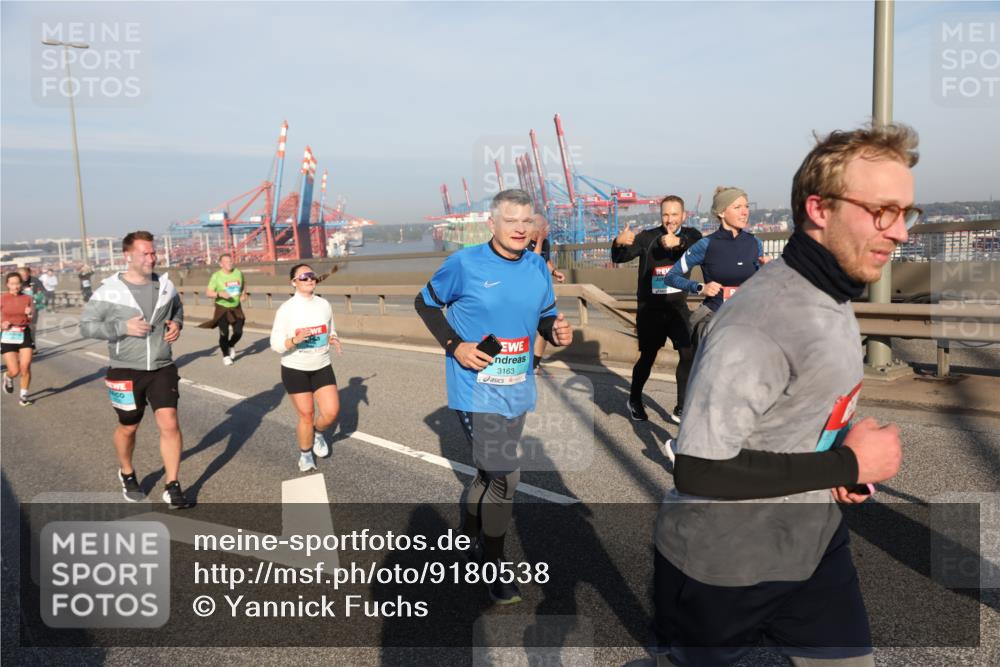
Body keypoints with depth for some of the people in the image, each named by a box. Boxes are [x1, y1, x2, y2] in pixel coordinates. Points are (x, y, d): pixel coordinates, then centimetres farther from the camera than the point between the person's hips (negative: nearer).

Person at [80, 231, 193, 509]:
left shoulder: (165, 284, 0)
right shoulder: (110, 290, -12)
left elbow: (177, 307, 20)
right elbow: (86, 326, -8)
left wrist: (177, 323, -1)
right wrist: (123, 327, -21)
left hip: (162, 369, 2)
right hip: (126, 372, -2)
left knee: (169, 424, -8)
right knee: (128, 427, 15)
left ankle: (172, 488, 3)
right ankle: (127, 474, 43)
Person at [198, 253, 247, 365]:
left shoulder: (238, 273, -1)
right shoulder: (216, 276, -12)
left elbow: (244, 284, 20)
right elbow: (208, 293, -12)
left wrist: (243, 294, 1)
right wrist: (219, 294, -30)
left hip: (236, 308, 3)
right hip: (222, 309, -3)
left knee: (238, 332, 1)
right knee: (224, 333, -5)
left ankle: (231, 345, 35)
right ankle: (226, 355, 18)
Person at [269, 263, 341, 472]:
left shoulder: (324, 304, 0)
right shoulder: (286, 309, -13)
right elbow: (275, 344, -12)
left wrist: (333, 339, -9)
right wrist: (295, 340, -31)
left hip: (322, 367, 3)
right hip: (295, 369, -3)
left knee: (332, 411, -6)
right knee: (306, 415, 2)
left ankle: (317, 433, 29)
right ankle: (305, 454, 28)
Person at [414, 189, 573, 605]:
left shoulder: (538, 268, 3)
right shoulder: (465, 263, -12)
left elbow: (546, 316, 14)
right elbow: (425, 303, -1)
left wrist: (557, 332, -10)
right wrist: (454, 345, -13)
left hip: (517, 392, 6)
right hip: (476, 390, -6)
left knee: (491, 471, 21)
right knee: (504, 476, -8)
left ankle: (469, 537, 48)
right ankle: (493, 567, 14)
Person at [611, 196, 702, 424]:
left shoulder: (691, 235, -1)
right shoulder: (648, 237, -5)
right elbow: (619, 258, -11)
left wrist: (679, 242, -41)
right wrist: (619, 243, -34)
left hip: (678, 306, 2)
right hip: (650, 308, -2)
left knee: (689, 354, -6)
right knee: (647, 356, 7)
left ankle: (681, 410, 8)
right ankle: (634, 400, 31)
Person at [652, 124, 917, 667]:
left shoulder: (835, 296, 2)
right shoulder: (760, 323, -29)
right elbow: (699, 471, -30)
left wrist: (851, 447, -3)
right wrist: (850, 464, -23)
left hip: (815, 544, 8)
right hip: (721, 567, -8)